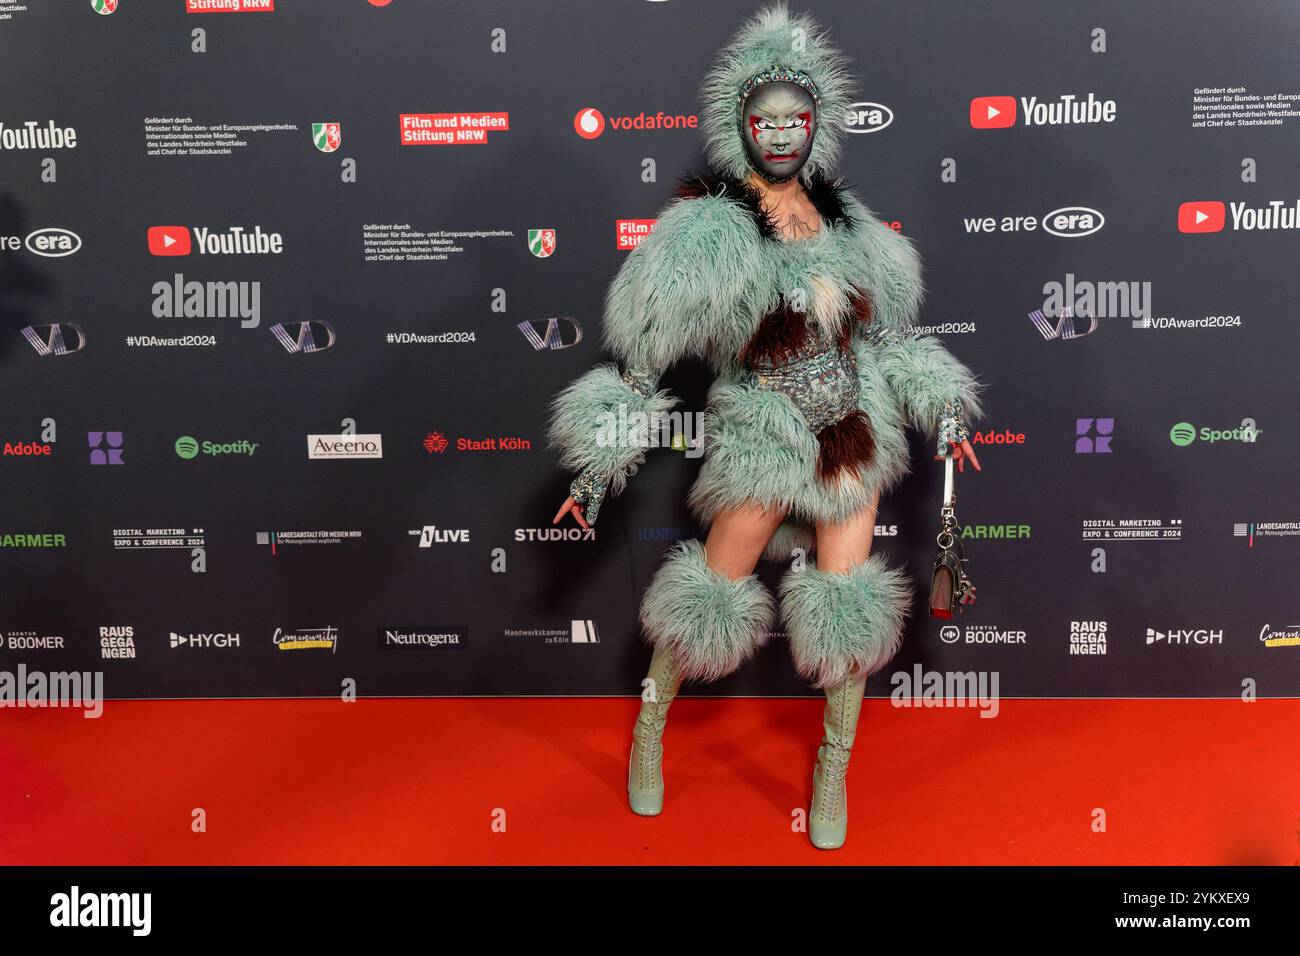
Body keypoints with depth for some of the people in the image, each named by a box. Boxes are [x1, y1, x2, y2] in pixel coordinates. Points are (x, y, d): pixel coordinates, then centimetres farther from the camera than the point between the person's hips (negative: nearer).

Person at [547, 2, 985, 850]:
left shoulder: (846, 222, 3)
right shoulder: (708, 232, -13)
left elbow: (880, 328, 15)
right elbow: (642, 350, -11)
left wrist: (938, 407, 10)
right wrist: (600, 464, -12)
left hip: (855, 436, 4)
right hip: (764, 447, -4)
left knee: (848, 606, 7)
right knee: (714, 597, 7)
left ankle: (835, 766, 27)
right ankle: (653, 719, 35)